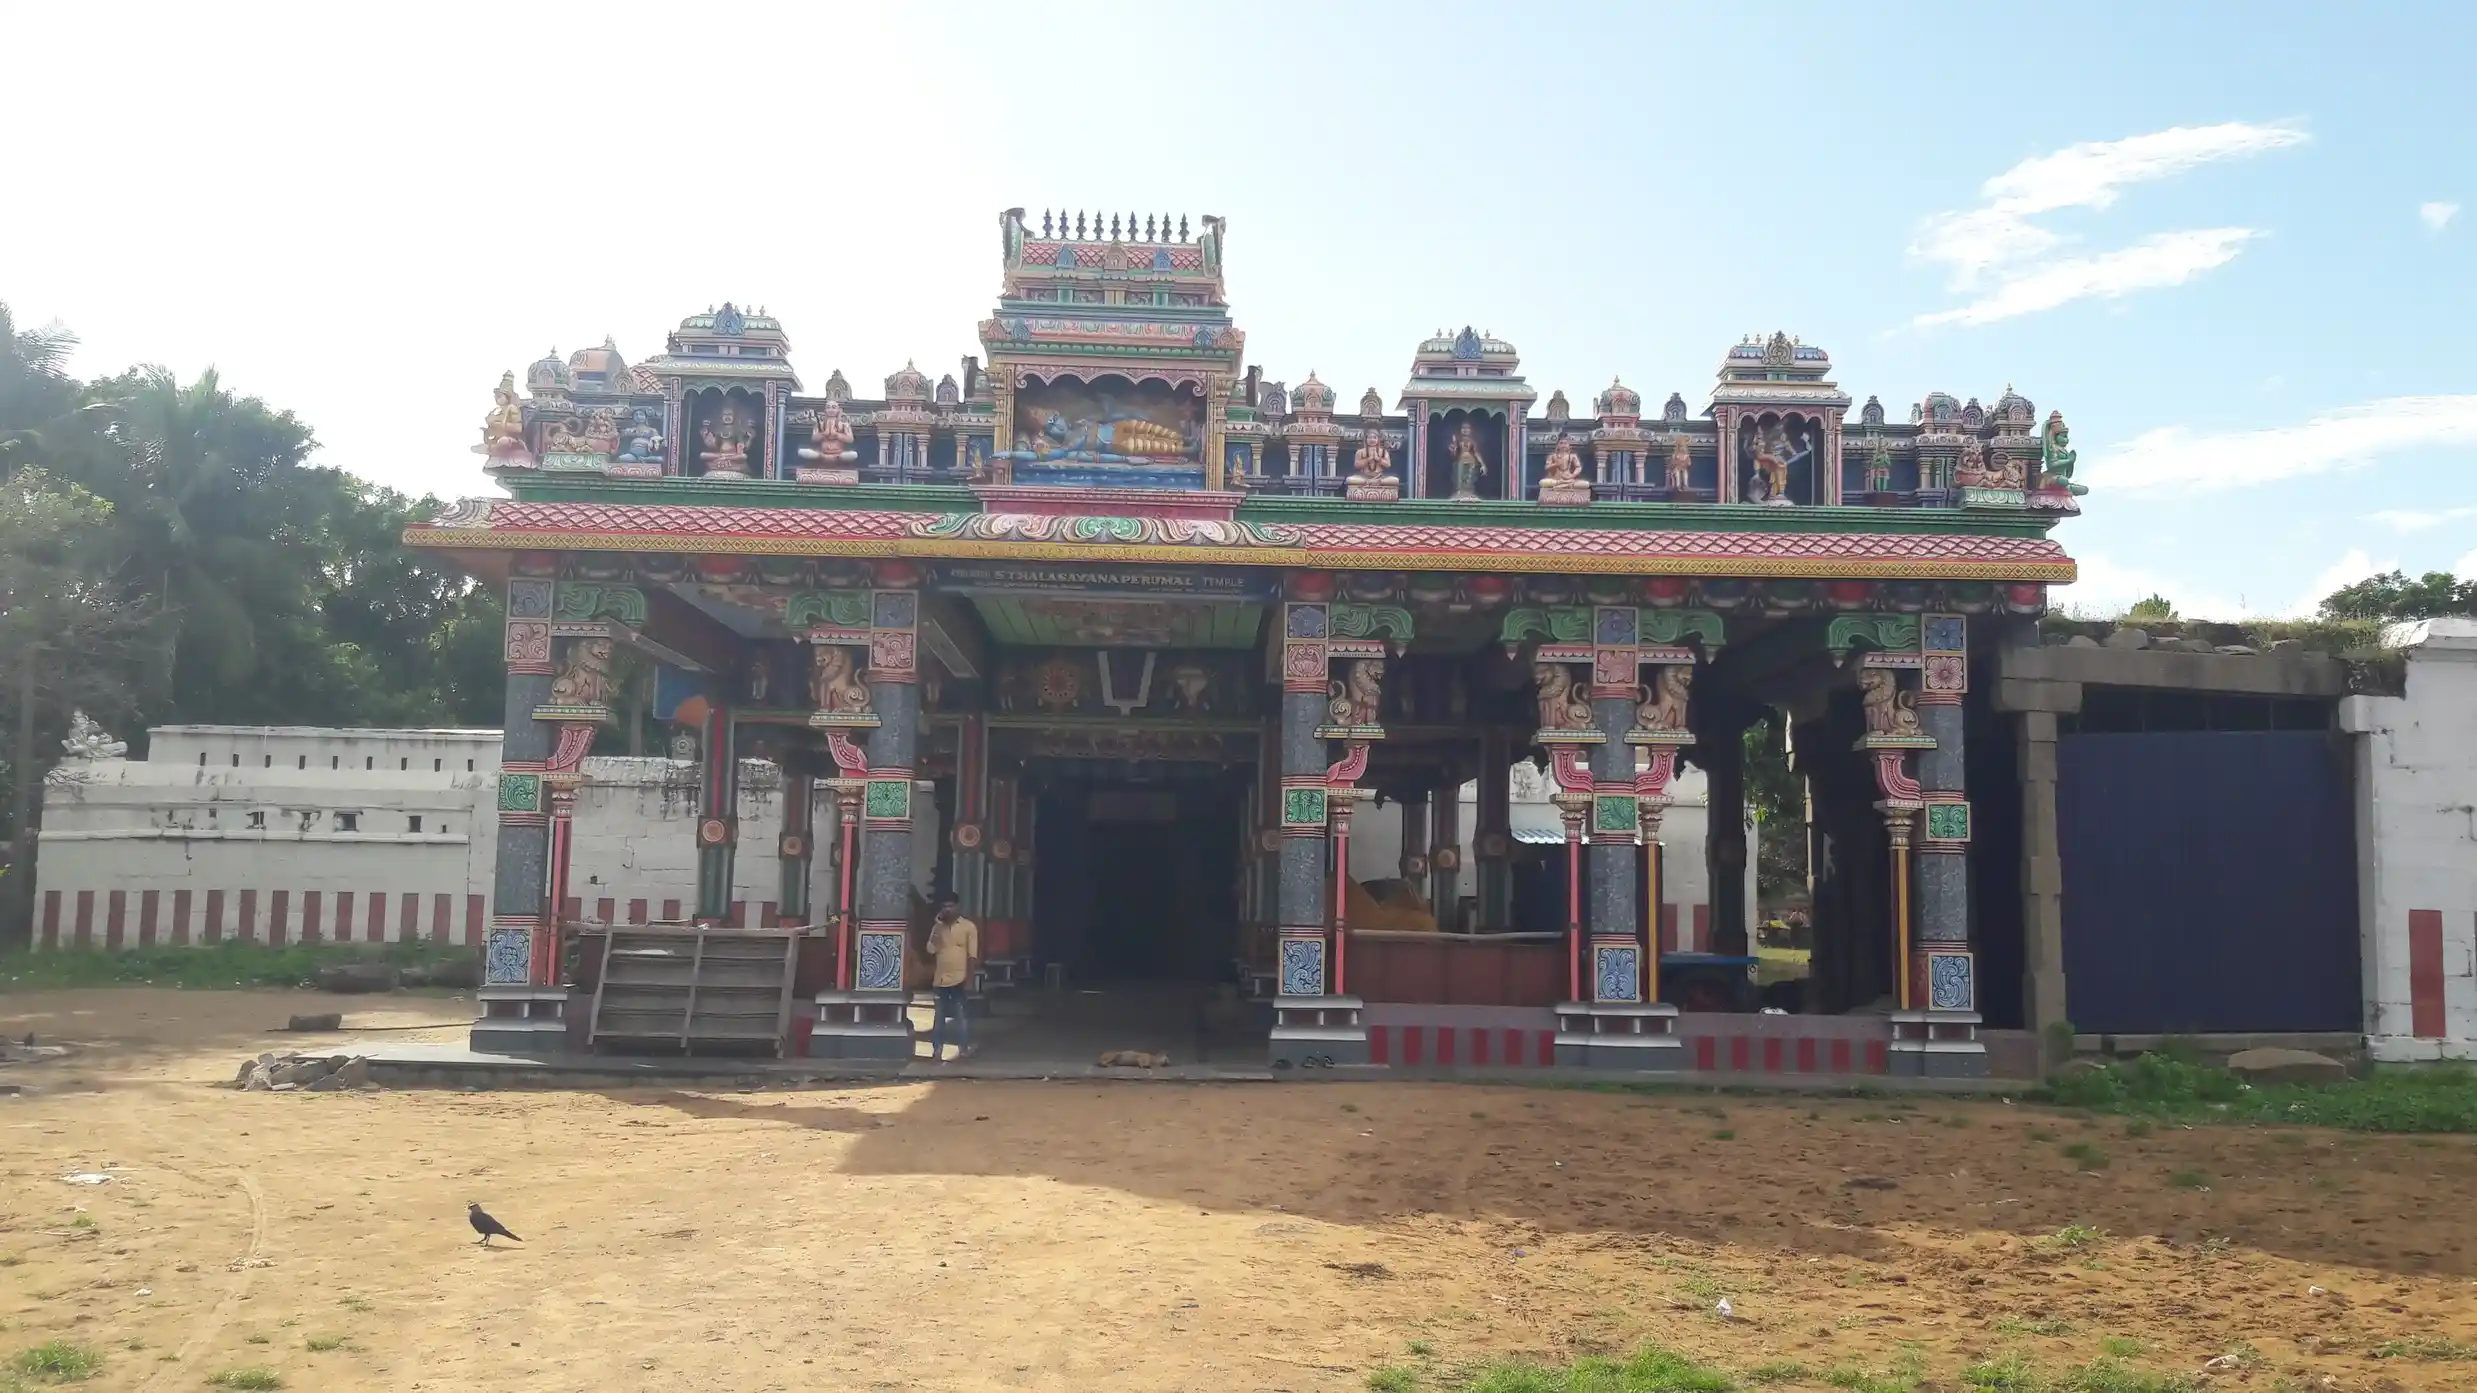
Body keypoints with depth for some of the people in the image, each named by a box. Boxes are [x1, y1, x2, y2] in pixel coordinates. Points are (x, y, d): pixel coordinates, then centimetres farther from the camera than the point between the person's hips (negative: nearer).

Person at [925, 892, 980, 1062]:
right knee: (939, 1017, 8)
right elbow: (931, 950, 0)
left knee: (962, 1016, -3)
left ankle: (963, 1049, 3)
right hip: (941, 979, 4)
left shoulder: (969, 926, -2)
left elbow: (972, 955, -5)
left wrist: (969, 978, -12)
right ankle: (937, 1050, 14)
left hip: (960, 980, -4)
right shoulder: (938, 927, 10)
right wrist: (937, 927, -7)